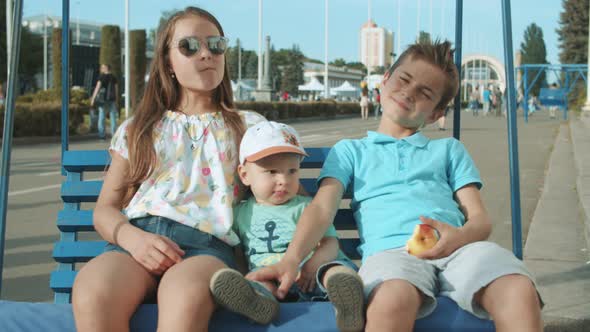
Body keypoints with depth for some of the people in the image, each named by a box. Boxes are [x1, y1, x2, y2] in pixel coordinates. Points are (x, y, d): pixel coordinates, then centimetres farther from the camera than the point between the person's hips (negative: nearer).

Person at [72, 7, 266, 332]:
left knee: (184, 294, -42)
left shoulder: (247, 126, 23)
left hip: (206, 242, -1)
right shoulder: (137, 129, 25)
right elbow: (104, 209, 19)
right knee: (91, 293, -37)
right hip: (138, 238, 2)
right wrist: (132, 237, -6)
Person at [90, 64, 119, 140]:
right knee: (113, 117, 6)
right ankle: (114, 134, 3)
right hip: (112, 99, 3)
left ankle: (102, 134, 0)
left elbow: (97, 87, -11)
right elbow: (116, 89, 11)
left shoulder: (102, 76, -6)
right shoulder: (113, 77, 7)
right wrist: (116, 100, 19)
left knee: (101, 116, 3)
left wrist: (93, 98, -10)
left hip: (103, 99, -3)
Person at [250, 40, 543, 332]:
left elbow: (480, 218, 19)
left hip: (454, 250, 2)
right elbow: (322, 208, 10)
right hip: (390, 251, -2)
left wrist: (460, 236, -8)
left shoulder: (448, 149, 31)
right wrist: (291, 259, -12)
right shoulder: (350, 150, 28)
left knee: (520, 293, -35)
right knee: (392, 300, -42)